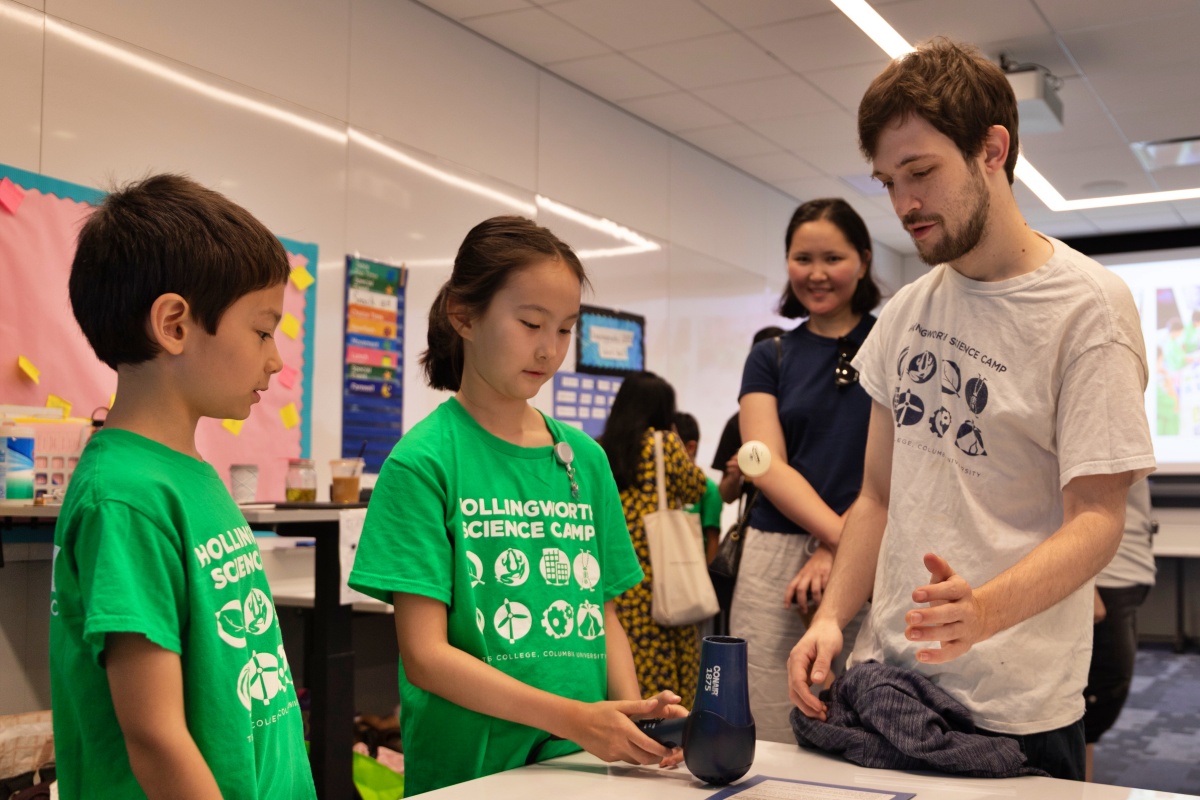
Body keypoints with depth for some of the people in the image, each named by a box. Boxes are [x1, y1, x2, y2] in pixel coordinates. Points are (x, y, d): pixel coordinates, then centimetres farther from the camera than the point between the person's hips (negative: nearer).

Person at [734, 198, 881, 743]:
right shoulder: (770, 358, 12)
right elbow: (769, 468, 0)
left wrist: (837, 550, -12)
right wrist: (843, 534, -15)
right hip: (778, 560, 2)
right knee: (771, 747, 3)